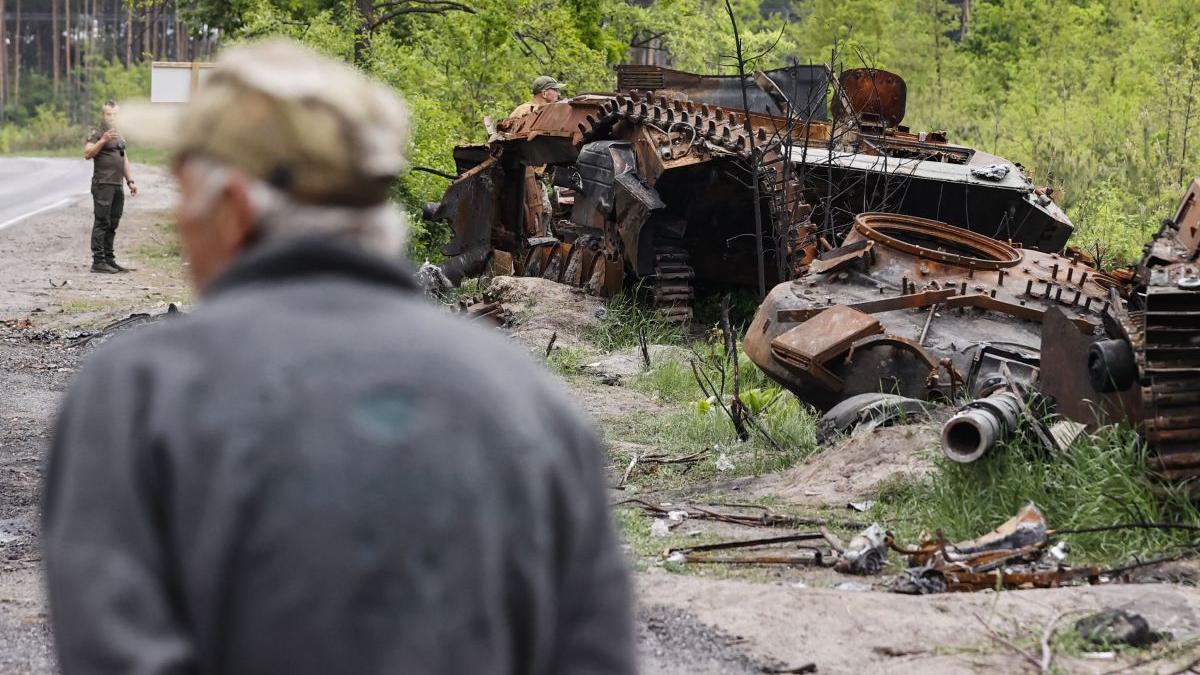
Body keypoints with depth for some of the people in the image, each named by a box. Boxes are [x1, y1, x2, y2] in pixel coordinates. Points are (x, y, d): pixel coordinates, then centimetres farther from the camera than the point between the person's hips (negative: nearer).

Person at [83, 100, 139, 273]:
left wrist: (131, 181, 19)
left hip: (117, 186, 8)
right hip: (103, 185, -8)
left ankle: (109, 259, 15)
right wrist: (103, 141, -26)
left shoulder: (119, 135, 20)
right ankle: (98, 261, -9)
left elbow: (125, 160, 26)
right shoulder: (97, 133, -4)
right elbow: (87, 154, -17)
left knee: (112, 224, 10)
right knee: (102, 223, -9)